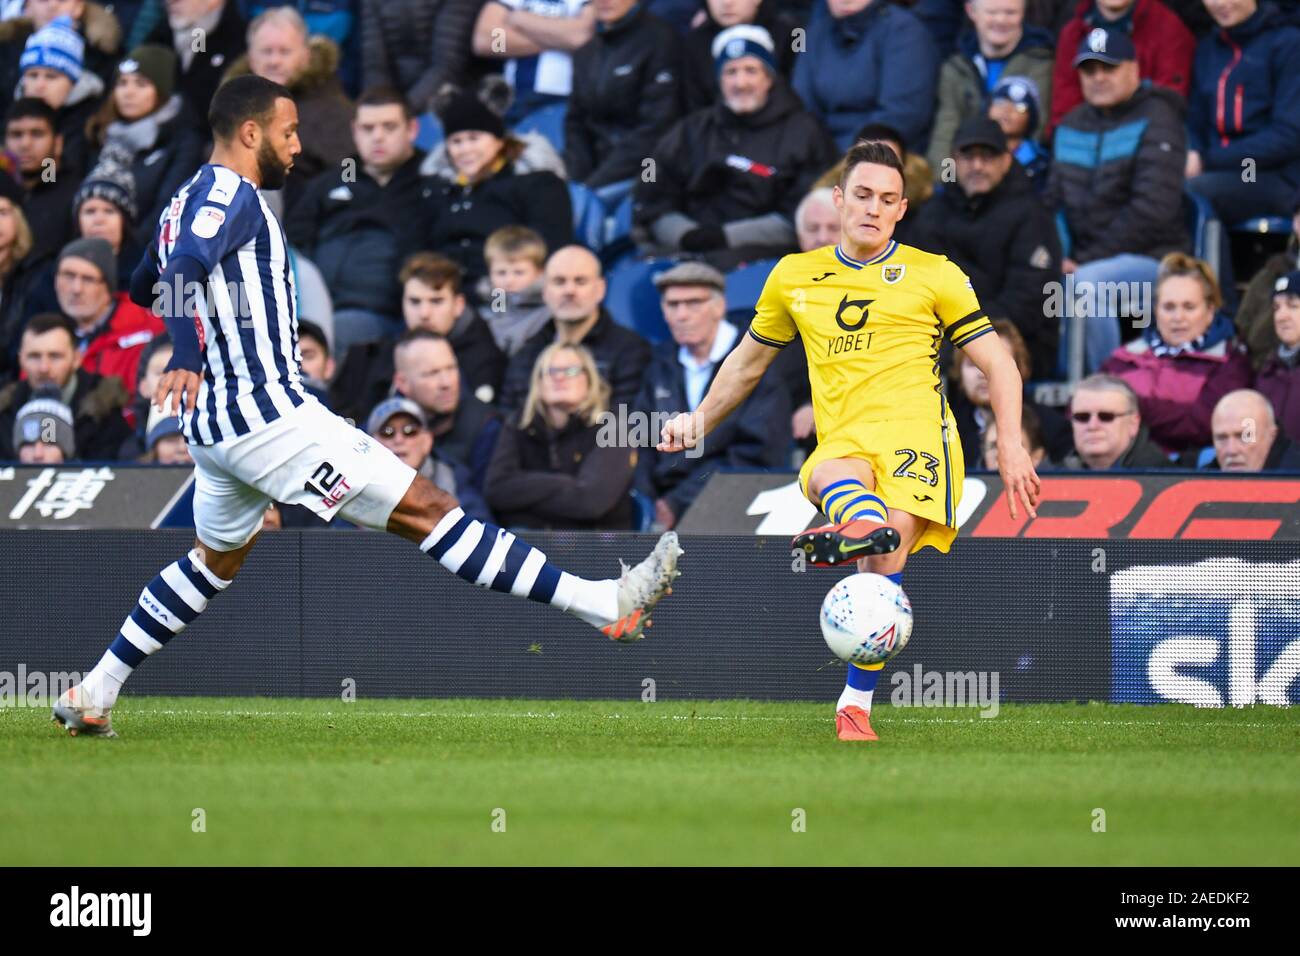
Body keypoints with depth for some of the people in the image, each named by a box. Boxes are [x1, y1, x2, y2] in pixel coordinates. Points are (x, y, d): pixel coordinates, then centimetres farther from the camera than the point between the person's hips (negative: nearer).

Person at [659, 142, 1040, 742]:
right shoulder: (795, 277, 22)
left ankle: (856, 704, -34)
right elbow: (750, 359, 38)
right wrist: (700, 422, 40)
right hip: (841, 444, 1)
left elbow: (997, 363, 16)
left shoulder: (934, 275, 16)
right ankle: (864, 523, -74)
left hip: (913, 430, -1)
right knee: (831, 476, -40)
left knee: (888, 552, -30)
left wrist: (1010, 446, 4)